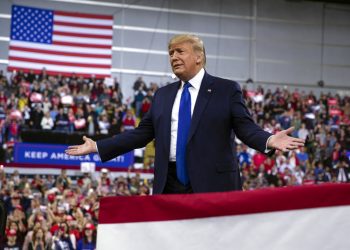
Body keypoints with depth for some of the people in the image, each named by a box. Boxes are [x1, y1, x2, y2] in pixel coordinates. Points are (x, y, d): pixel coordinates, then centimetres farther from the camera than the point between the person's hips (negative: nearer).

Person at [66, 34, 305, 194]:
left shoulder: (227, 89, 4)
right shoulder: (162, 95, 17)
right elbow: (141, 133, 16)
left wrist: (269, 140, -25)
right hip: (170, 185, 5)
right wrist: (98, 146, 12)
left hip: (212, 184, -4)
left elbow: (246, 127, -4)